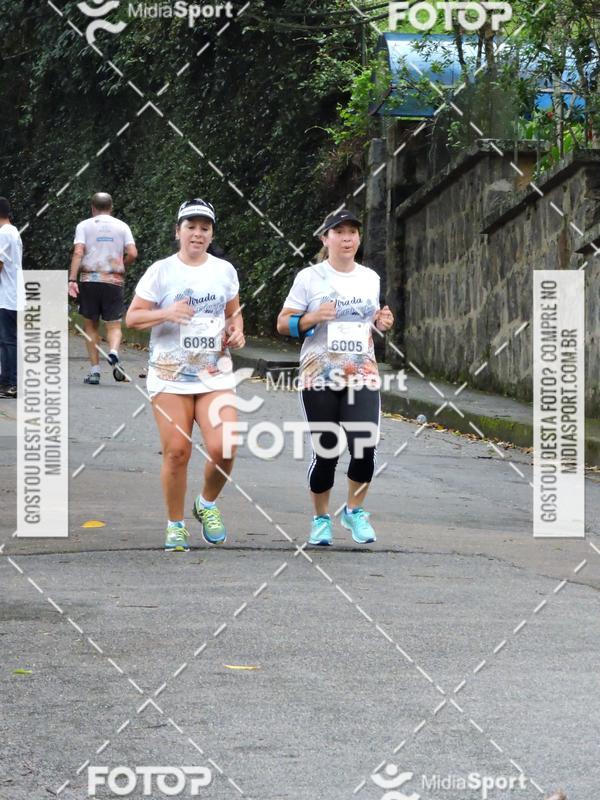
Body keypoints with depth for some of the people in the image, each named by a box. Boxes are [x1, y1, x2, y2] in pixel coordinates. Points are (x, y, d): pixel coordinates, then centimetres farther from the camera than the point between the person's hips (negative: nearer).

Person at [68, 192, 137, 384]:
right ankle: (113, 352, -28)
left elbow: (78, 252, -8)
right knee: (114, 325, 3)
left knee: (91, 326, 10)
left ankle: (94, 371, 8)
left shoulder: (84, 226, 5)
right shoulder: (122, 226, 8)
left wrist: (72, 279, -13)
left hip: (89, 280, 0)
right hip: (113, 281, 0)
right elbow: (132, 254, -2)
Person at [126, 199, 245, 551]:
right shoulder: (161, 271, 0)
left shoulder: (225, 271, 9)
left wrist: (237, 330, 1)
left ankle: (208, 504, 13)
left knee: (223, 448, -15)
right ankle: (176, 525, 11)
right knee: (177, 452, -6)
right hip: (170, 374, -2)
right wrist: (166, 313, -18)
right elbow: (132, 317, -1)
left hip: (215, 373, 2)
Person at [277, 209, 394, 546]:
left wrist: (382, 322, 2)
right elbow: (283, 323, 0)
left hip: (363, 376, 2)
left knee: (365, 448, -12)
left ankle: (355, 511, 11)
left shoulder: (370, 278, 11)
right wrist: (312, 318, -18)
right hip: (319, 377, -2)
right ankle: (321, 519, 19)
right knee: (325, 451, -2)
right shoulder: (310, 278, -1)